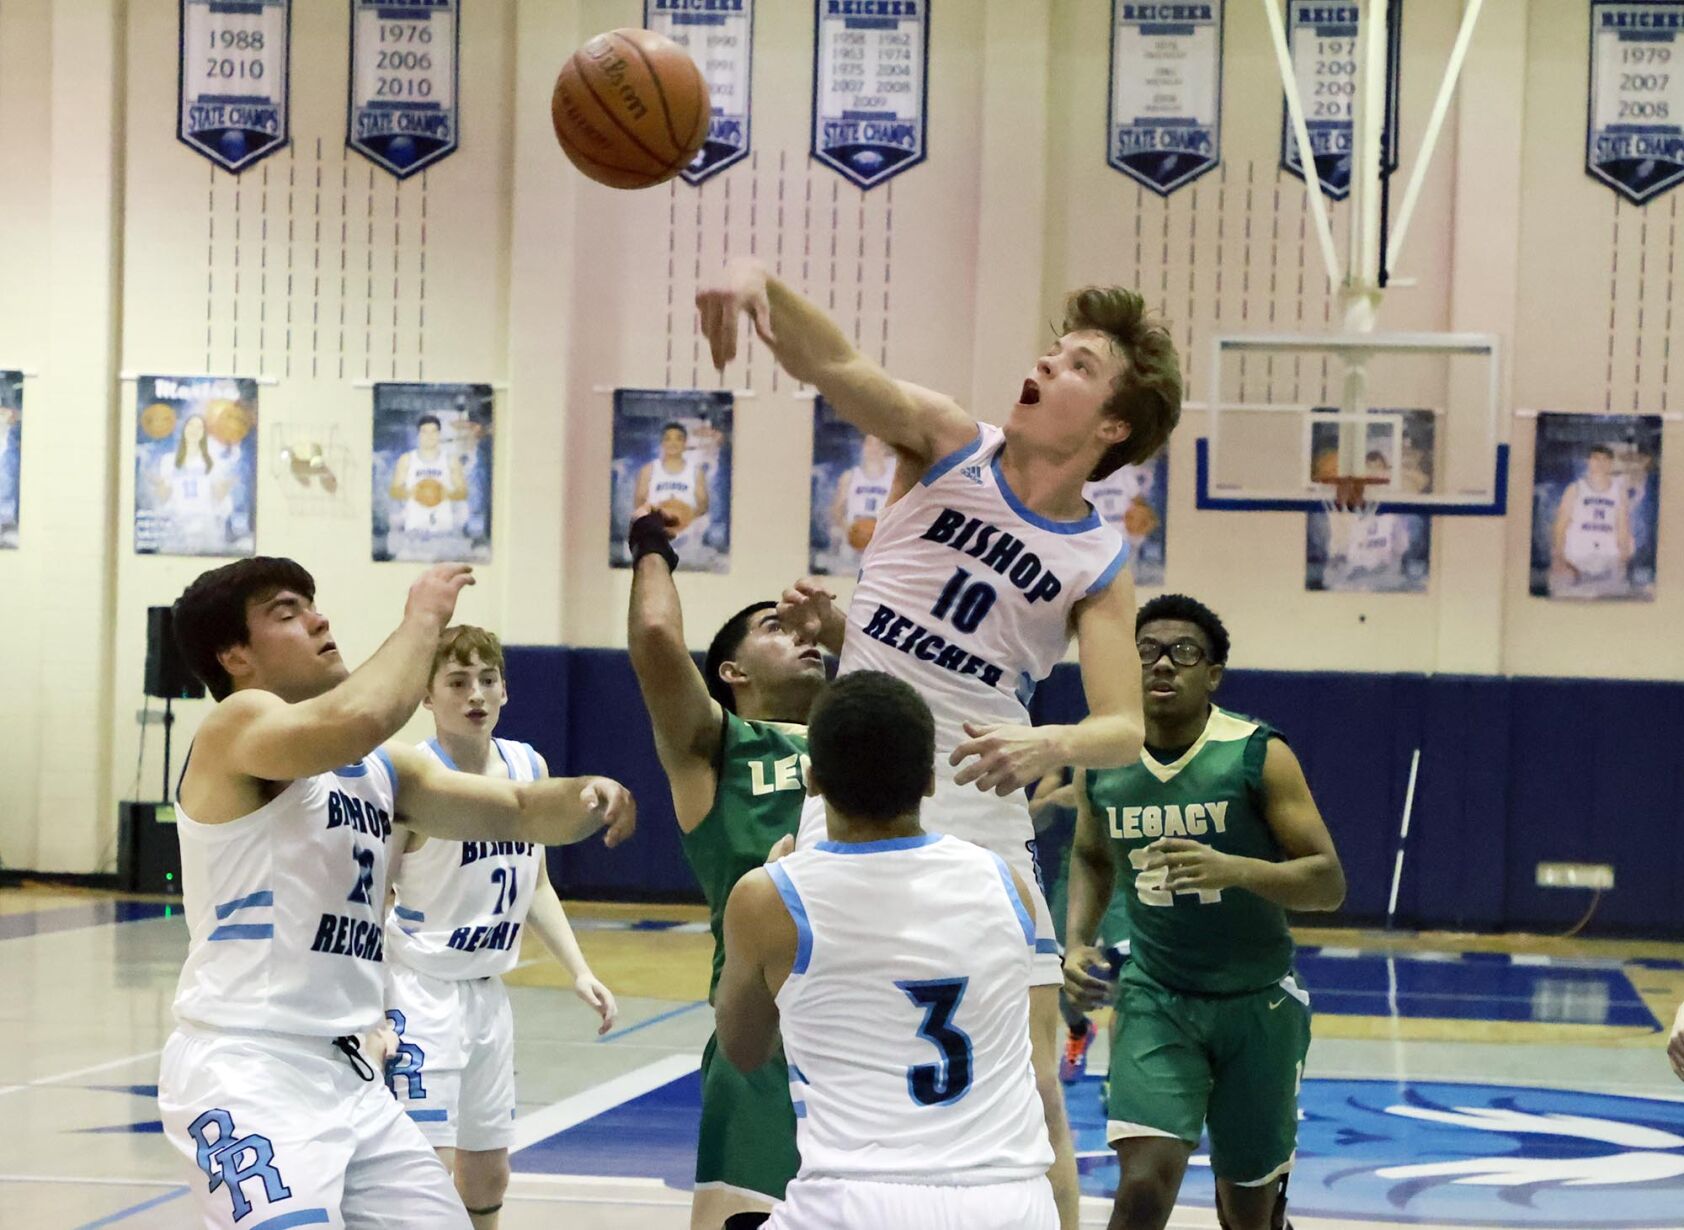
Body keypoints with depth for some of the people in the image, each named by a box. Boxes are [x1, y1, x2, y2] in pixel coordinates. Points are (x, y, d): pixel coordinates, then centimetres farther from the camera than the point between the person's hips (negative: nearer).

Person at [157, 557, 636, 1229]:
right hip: (245, 1073, -9)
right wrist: (423, 618, -14)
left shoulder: (378, 768, 16)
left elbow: (519, 812, 18)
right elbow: (357, 720, -29)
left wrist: (585, 794, -4)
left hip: (344, 1073, 9)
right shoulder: (236, 726, -10)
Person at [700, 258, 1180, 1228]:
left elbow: (1126, 728, -7)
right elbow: (834, 364, -18)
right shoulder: (948, 444, -1)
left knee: (1030, 1082, -2)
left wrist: (1048, 746, -30)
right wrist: (760, 281, -38)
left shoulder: (1101, 567, 0)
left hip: (979, 822, 0)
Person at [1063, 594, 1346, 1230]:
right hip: (1155, 998, 1)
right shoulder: (1102, 761, -3)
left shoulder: (1259, 756, -13)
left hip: (1256, 1003, -1)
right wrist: (1077, 943, 1)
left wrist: (1234, 870, -32)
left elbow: (1329, 884, -16)